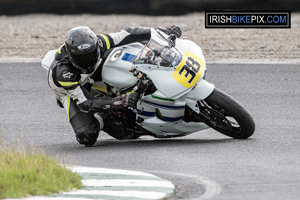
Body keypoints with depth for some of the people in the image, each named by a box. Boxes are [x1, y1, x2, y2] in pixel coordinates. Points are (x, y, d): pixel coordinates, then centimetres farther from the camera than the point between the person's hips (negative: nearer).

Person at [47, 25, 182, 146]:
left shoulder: (98, 43, -31)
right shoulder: (62, 70, -42)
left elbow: (127, 34, -18)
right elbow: (85, 103, -41)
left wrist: (161, 31, -23)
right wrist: (119, 102, -52)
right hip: (69, 91, -4)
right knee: (86, 136, -28)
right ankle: (99, 121, 5)